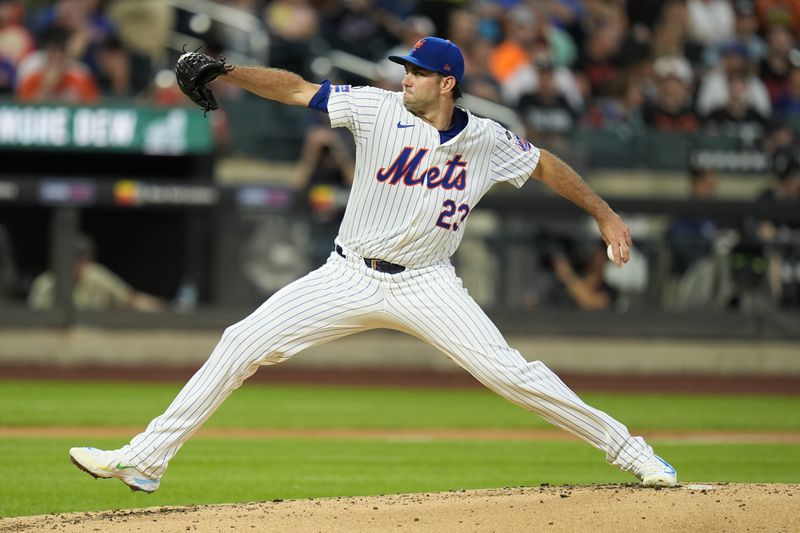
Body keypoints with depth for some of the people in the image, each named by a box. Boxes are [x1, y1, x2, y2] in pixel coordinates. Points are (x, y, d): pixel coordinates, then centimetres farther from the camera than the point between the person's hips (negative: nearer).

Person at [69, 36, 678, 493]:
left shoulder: (487, 140, -4)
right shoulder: (379, 110, -7)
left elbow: (546, 165, 12)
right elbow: (296, 89, -10)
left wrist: (605, 214, 11)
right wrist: (223, 70, -21)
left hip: (427, 286, -1)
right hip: (351, 277, 1)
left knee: (507, 371, -15)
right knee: (243, 343, -8)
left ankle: (626, 448, 0)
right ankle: (146, 458, -3)